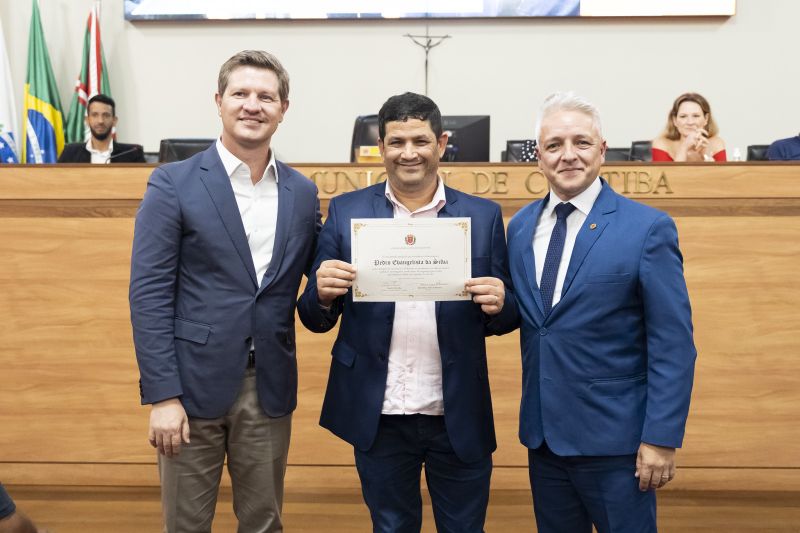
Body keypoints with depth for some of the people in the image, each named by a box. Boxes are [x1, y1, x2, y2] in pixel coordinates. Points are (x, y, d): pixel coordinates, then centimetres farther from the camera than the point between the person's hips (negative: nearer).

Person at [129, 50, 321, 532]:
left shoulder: (303, 192, 6)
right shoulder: (174, 183, -5)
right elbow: (149, 293, -9)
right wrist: (162, 395, -13)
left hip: (270, 386, 3)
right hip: (195, 382, -3)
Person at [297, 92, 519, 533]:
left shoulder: (483, 215, 0)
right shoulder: (346, 212, -1)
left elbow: (506, 317, 4)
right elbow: (315, 319, 0)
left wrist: (499, 304, -18)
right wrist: (323, 294, -22)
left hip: (459, 416, 0)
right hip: (379, 416, 0)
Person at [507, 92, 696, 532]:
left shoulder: (648, 228, -11)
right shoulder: (521, 225, 5)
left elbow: (673, 345, -12)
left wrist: (661, 438, -14)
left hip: (614, 436, -5)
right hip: (542, 431, 5)